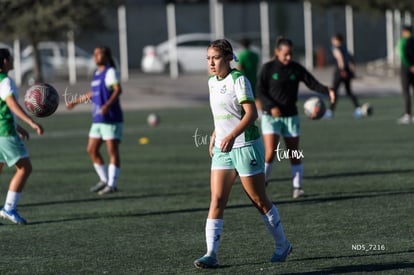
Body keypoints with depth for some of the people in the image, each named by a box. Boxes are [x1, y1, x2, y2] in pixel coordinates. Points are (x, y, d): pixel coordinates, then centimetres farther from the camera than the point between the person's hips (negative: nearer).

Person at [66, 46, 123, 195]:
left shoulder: (110, 72, -8)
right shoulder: (97, 73, 17)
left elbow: (118, 89, -23)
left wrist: (108, 105, -37)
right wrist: (76, 101, 40)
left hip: (111, 119, -9)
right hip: (98, 120, 9)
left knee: (112, 151, -6)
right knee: (92, 150, 8)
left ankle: (112, 184, -4)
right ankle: (104, 180, 18)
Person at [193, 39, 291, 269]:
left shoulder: (238, 80, -13)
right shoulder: (212, 82, 10)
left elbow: (251, 113, -21)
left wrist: (232, 135, -30)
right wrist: (215, 135, 15)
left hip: (245, 145, -7)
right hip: (222, 149, 7)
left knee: (260, 200, 4)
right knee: (217, 199, -6)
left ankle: (282, 246, 21)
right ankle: (211, 254, -11)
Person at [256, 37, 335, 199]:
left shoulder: (296, 69, 2)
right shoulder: (268, 68, -5)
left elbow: (312, 83, -4)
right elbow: (260, 90, -7)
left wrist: (327, 91, -23)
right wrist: (271, 106, -21)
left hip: (291, 116, 3)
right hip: (271, 116, -3)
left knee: (294, 154, 2)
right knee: (270, 153, -12)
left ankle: (297, 188, 9)